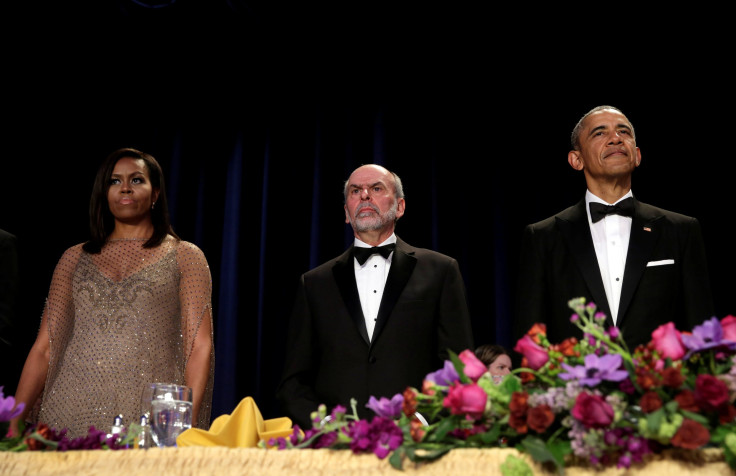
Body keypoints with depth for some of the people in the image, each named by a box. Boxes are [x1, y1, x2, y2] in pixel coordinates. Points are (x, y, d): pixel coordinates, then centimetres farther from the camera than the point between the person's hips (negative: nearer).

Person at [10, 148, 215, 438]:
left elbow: (199, 348, 0)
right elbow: (44, 348, 13)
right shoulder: (75, 258, 16)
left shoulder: (185, 257, 7)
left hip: (149, 416, -2)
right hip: (73, 411, 2)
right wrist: (15, 424, 3)